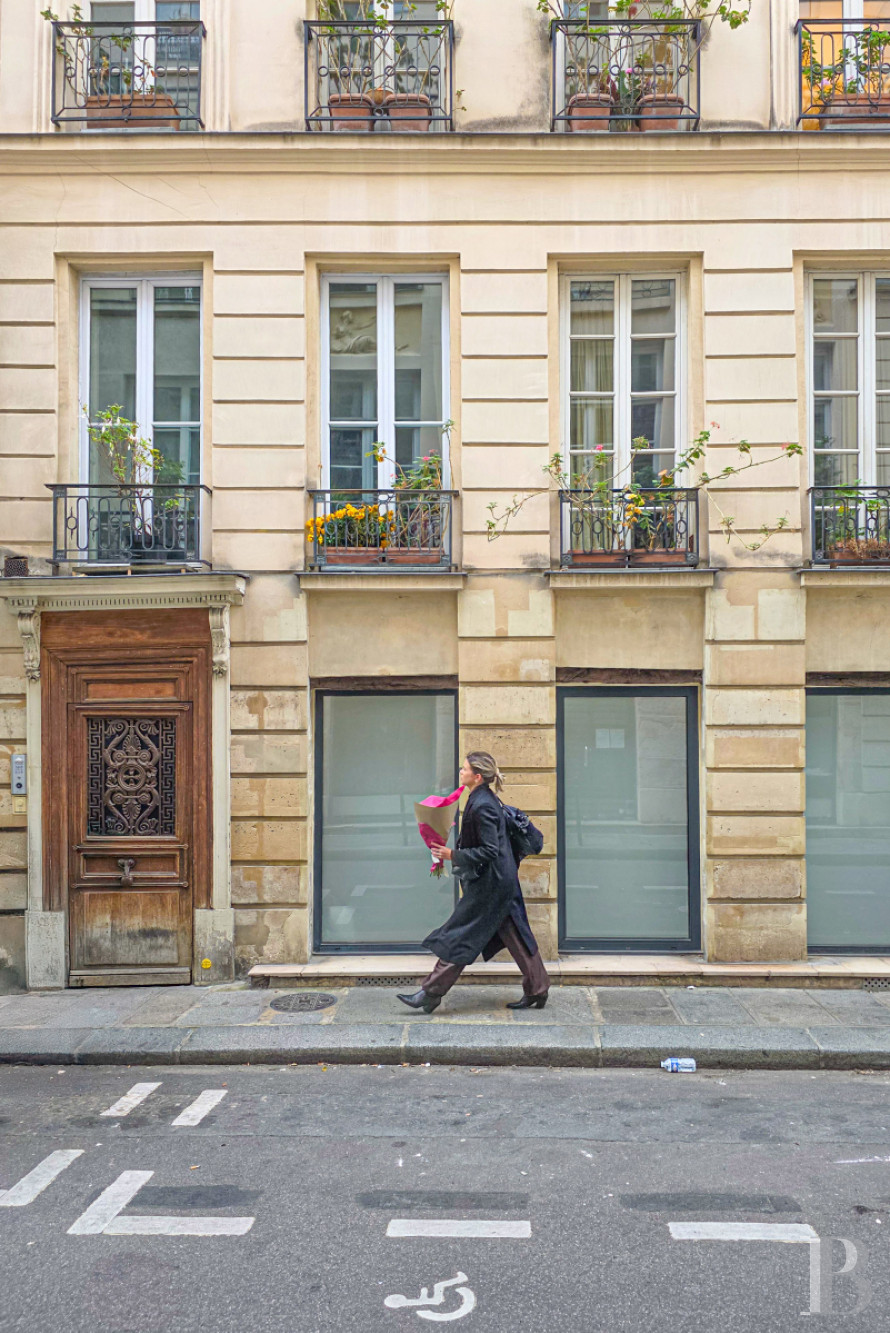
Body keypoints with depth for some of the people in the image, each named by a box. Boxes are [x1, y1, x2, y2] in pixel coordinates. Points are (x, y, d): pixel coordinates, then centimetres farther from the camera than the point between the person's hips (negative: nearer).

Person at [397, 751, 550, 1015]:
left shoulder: (482, 806, -21)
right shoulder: (485, 799, 9)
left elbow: (489, 851, -23)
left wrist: (453, 855, -21)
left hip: (489, 883, -10)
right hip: (502, 880, 10)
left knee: (458, 937, -2)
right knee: (514, 936, 14)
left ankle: (430, 994, 5)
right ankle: (537, 992, 21)